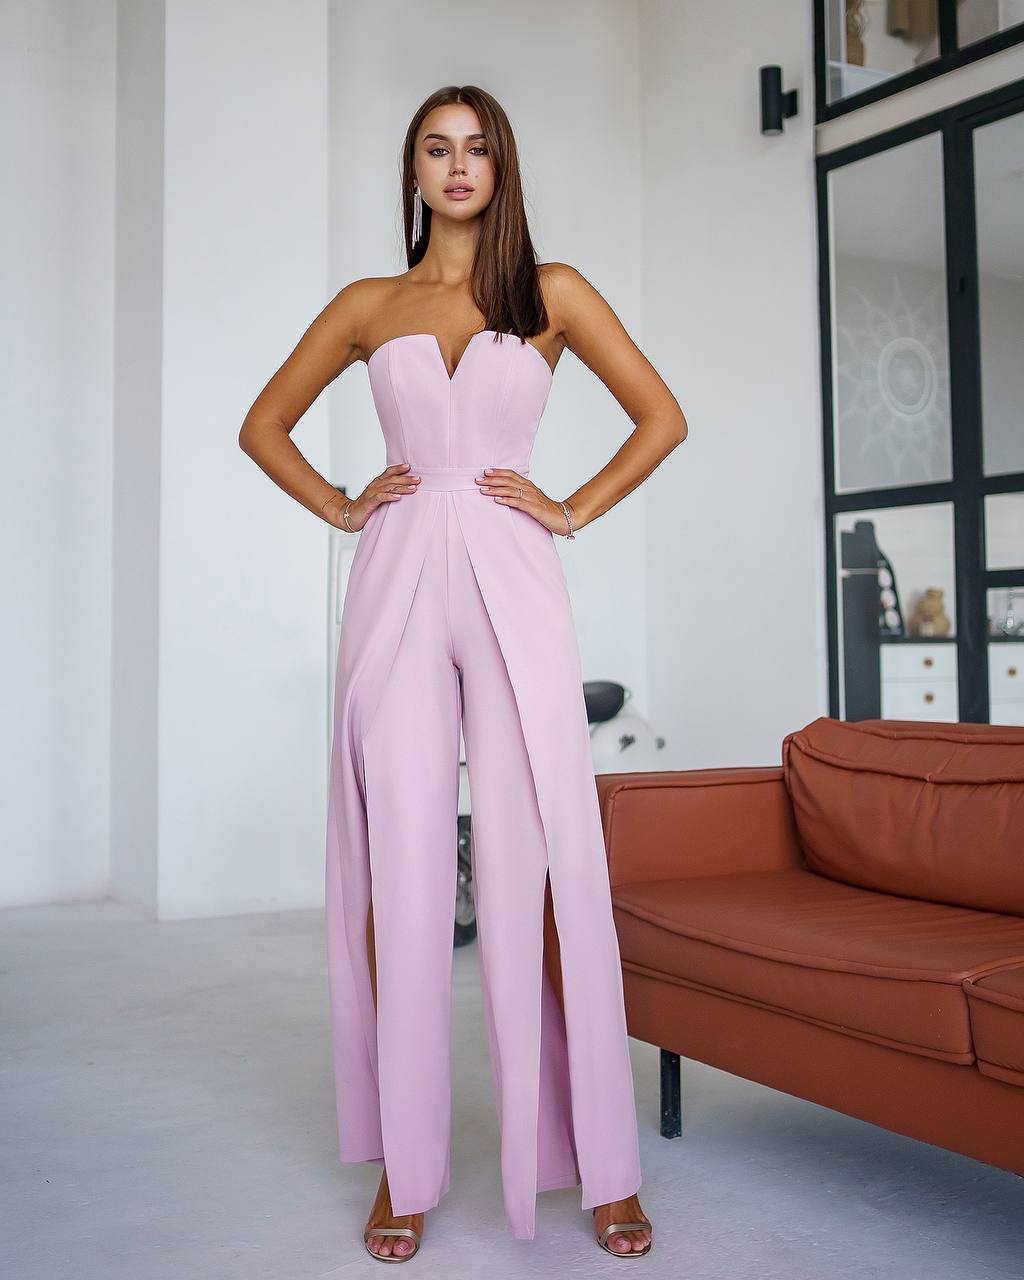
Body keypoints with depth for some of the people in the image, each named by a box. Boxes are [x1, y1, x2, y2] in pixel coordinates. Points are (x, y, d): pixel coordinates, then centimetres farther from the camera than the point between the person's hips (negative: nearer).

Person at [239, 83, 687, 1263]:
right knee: (399, 864, 0)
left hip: (512, 586, -1)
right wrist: (342, 508, 9)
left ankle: (599, 1160, 5)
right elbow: (263, 425, 22)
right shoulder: (367, 306, 15)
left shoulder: (551, 293, 11)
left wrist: (575, 510, 3)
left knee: (542, 860, -5)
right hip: (397, 586, 2)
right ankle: (404, 1166, 10)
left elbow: (661, 417, 11)